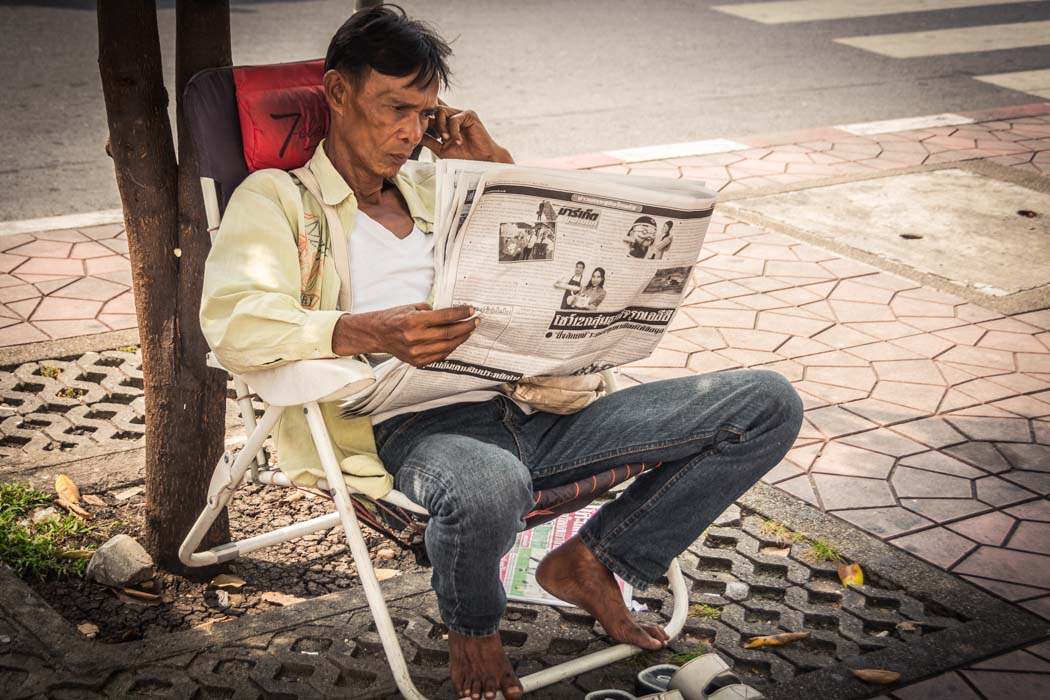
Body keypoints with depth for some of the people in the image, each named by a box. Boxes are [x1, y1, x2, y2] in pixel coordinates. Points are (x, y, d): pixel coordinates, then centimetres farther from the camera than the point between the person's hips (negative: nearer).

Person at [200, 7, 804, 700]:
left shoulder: (437, 187, 30)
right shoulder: (274, 197, 11)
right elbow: (233, 322, -10)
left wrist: (495, 162, 18)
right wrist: (371, 331, -26)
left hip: (529, 408, 6)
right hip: (408, 427, -6)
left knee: (767, 404, -6)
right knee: (490, 487, -45)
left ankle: (593, 560, 5)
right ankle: (472, 628, -7)